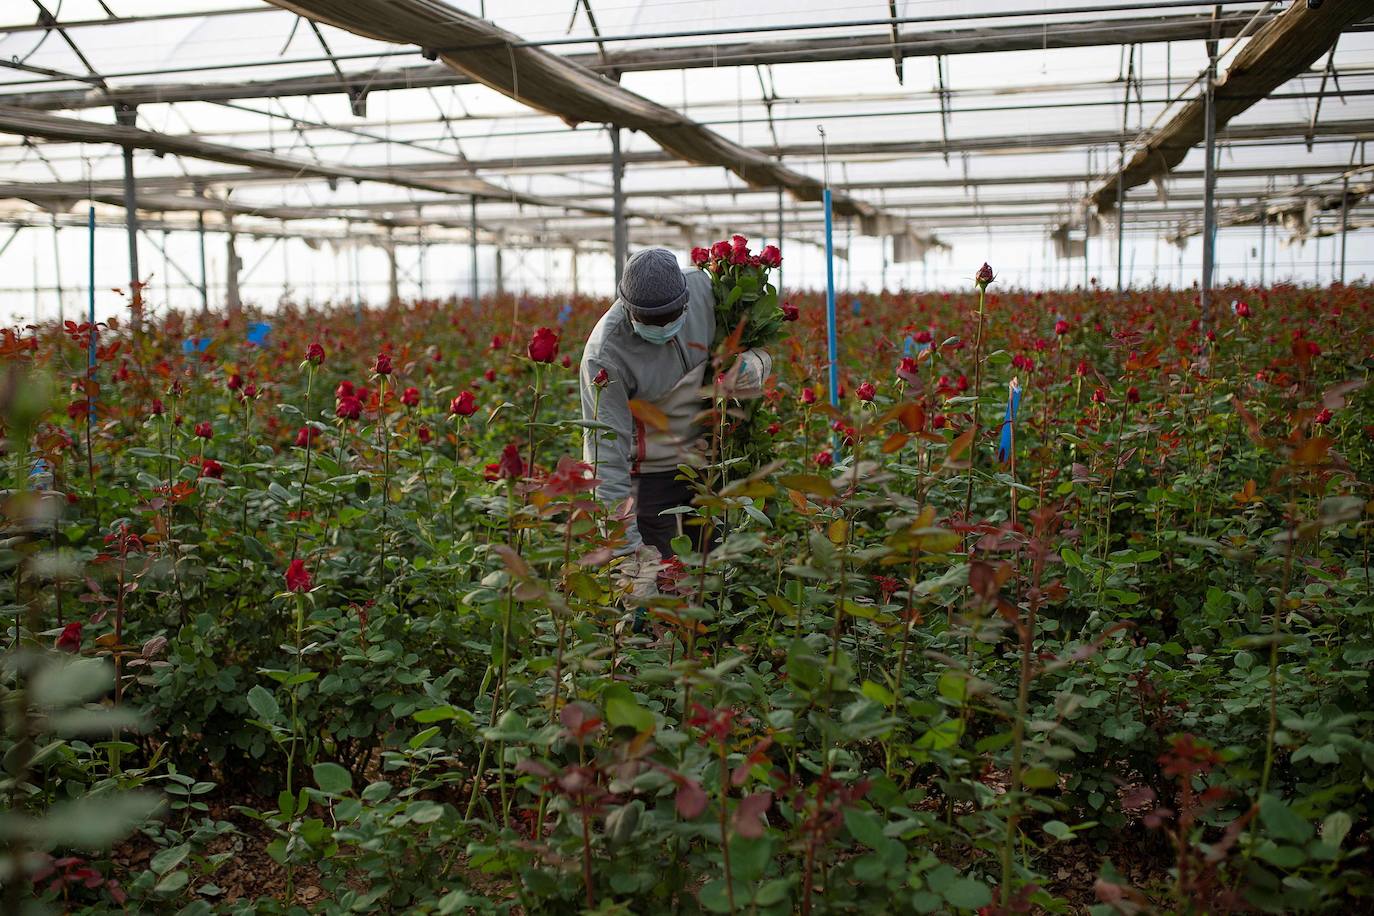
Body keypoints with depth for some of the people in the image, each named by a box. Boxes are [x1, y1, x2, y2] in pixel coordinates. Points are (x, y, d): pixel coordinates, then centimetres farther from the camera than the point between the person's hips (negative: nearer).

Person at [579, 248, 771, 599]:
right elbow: (607, 452, -27)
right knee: (651, 582, -4)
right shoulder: (605, 355, -28)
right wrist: (629, 551, -30)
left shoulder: (702, 287, -14)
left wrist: (754, 362, -21)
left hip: (707, 457, 5)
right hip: (649, 473, -5)